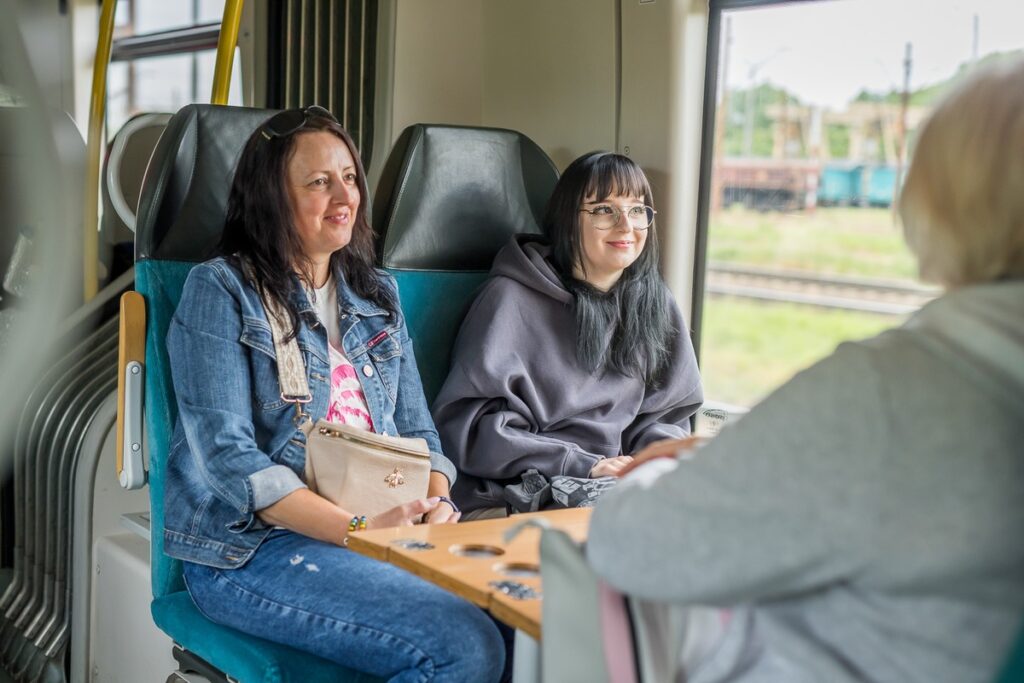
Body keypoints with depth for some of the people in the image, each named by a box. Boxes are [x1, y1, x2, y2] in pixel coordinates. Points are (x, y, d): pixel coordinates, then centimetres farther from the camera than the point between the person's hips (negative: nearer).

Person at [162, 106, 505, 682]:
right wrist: (357, 528, -21)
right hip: (251, 544, -5)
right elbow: (227, 456, -11)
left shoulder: (377, 294, 18)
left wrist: (437, 504, -7)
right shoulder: (221, 290, -1)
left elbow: (417, 430, 16)